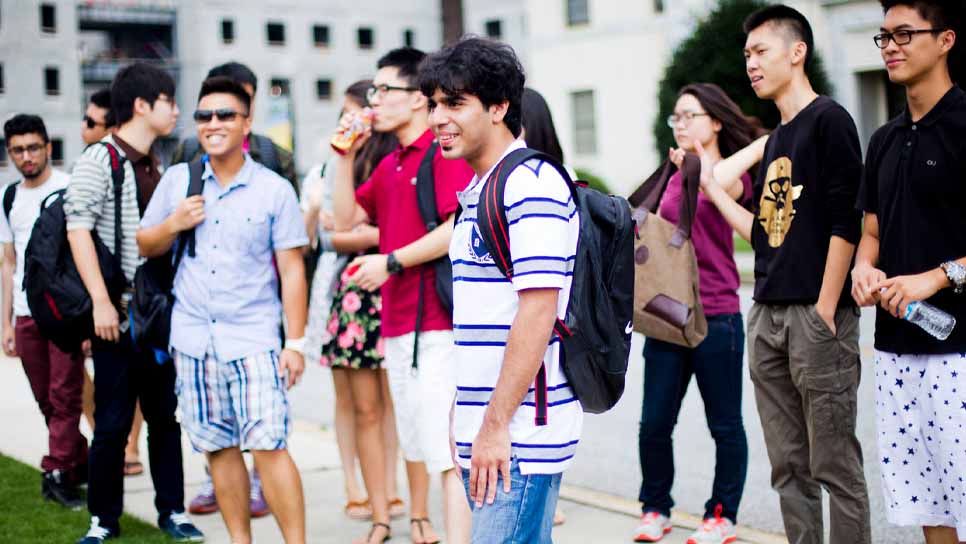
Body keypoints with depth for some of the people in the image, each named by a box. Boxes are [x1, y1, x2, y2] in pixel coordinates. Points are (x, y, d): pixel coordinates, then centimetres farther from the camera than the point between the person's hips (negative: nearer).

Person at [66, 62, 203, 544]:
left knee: (165, 415, 9)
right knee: (113, 422, 0)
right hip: (118, 314, -6)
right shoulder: (99, 159, -6)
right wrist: (101, 302, -18)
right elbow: (78, 230, -13)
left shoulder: (156, 167, 13)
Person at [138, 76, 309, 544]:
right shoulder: (177, 180, 8)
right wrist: (173, 224, -7)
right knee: (219, 448, 9)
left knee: (268, 446, -11)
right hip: (193, 338, 4)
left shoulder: (274, 189, -1)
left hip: (253, 338, -3)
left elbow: (291, 269, -1)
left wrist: (295, 342, -6)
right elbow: (145, 246, 15)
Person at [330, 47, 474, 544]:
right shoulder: (389, 164, 18)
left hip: (435, 321, -9)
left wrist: (391, 262, -16)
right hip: (396, 321, 9)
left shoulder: (444, 151, -9)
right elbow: (346, 220, 17)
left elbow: (458, 228, -20)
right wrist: (346, 157, 8)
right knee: (412, 439, 18)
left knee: (446, 449, -11)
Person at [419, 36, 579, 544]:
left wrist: (497, 424, -20)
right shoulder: (476, 193, 17)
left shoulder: (531, 184, -13)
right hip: (484, 428, 9)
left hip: (518, 431, -9)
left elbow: (537, 312, -19)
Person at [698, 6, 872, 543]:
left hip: (814, 318, -8)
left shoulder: (828, 119, -5)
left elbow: (845, 223, -13)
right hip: (768, 318, 8)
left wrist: (825, 313, -17)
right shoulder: (776, 141, 19)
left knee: (834, 467, -4)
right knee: (789, 468, 11)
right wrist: (710, 184, 18)